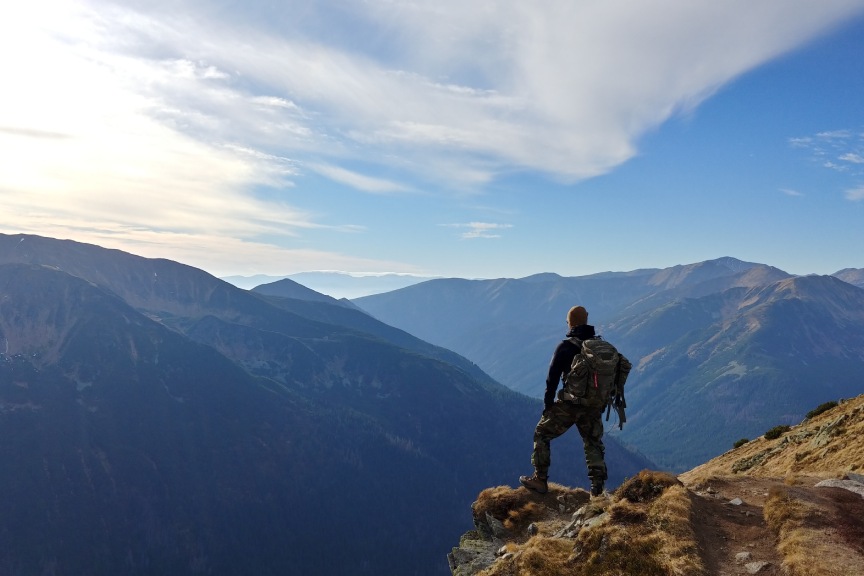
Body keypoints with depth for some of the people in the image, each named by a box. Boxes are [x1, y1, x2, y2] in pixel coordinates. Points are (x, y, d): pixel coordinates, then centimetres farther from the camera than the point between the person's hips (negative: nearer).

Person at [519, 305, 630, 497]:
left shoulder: (566, 346, -7)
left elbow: (553, 377, -10)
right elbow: (624, 364, 10)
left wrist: (547, 404, -1)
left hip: (569, 404, -4)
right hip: (594, 407, 5)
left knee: (542, 434, 11)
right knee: (594, 445, 19)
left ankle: (540, 481, 11)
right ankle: (598, 489, 13)